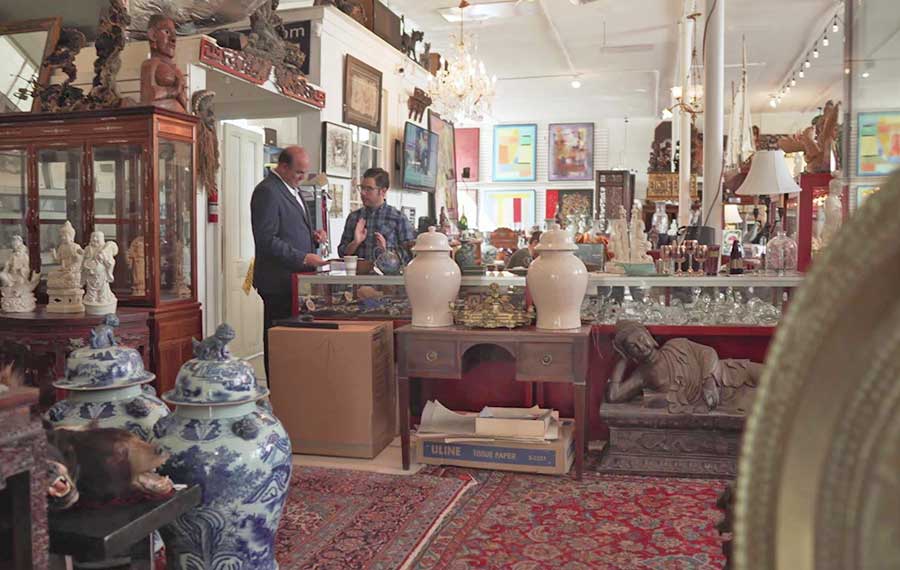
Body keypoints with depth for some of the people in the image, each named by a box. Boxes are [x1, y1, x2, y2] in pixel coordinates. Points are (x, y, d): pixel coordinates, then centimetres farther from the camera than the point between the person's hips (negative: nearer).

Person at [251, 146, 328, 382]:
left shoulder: (292, 189, 19)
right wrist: (303, 258, -20)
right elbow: (266, 240, -18)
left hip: (296, 279, 9)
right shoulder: (267, 191, -12)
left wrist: (313, 235, 9)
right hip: (279, 281, -9)